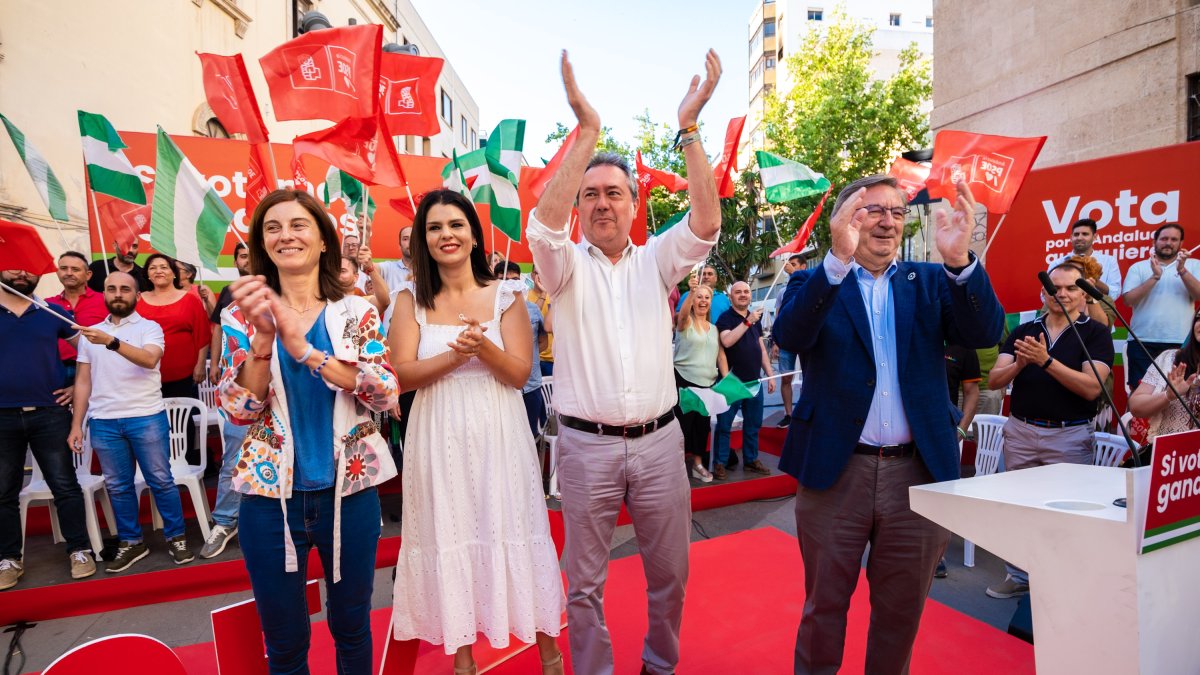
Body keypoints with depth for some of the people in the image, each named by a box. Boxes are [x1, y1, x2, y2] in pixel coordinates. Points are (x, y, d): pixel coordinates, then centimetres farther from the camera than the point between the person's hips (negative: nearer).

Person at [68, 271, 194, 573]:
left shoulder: (150, 328, 1)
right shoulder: (90, 333, 12)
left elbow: (149, 359, -20)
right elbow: (83, 381, 12)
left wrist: (112, 342, -33)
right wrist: (76, 424, 7)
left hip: (147, 418, -4)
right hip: (103, 422, 4)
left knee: (161, 480, 1)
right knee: (117, 486, 9)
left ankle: (177, 537, 13)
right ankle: (131, 542, 22)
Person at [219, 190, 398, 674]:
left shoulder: (357, 312, -3)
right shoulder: (244, 315, 0)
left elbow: (386, 394, -15)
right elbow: (239, 411, -8)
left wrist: (303, 347, -24)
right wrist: (264, 337, -23)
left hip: (349, 492, 0)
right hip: (270, 496, 1)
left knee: (352, 629, 17)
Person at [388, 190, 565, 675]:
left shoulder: (506, 295, 0)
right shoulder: (411, 301, 2)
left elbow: (520, 373, -5)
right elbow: (403, 375, -6)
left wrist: (483, 347, -24)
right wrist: (457, 353, -21)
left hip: (497, 433, -1)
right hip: (439, 437, 1)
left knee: (511, 532, 6)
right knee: (448, 535, 9)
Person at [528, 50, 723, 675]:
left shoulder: (656, 262, 7)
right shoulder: (567, 266, 2)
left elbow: (705, 223, -8)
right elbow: (544, 225, -19)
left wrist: (688, 129, -13)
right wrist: (587, 131, -22)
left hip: (659, 441, 2)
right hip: (587, 445, -2)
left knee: (669, 572, 15)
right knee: (585, 580, 10)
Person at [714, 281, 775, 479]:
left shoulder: (756, 319, 13)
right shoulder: (725, 318, -6)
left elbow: (761, 348, 17)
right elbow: (727, 341, -25)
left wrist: (770, 374, 13)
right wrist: (747, 322, -27)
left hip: (754, 381, 6)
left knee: (753, 424, 13)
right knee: (724, 424, 0)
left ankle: (751, 459, 25)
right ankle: (721, 463, 8)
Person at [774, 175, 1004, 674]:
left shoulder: (930, 282, 8)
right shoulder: (815, 283, 1)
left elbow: (985, 333, -8)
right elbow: (789, 337, -19)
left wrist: (960, 259, -25)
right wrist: (837, 259, -31)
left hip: (918, 470, 3)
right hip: (836, 469, -2)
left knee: (902, 608, 18)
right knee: (823, 604, 14)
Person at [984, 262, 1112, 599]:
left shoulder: (1095, 333, -1)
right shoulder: (1023, 331, 8)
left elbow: (1091, 388, -14)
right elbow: (994, 380, 0)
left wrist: (1046, 361, -23)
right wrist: (1020, 363, -19)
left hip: (1070, 435, -3)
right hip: (1020, 431, 3)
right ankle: (1019, 576, 23)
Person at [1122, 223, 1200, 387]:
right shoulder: (1138, 267, 8)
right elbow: (1128, 300, -4)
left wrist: (1182, 270, -13)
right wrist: (1155, 277, -13)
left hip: (1180, 343, 1)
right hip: (1142, 342, -1)